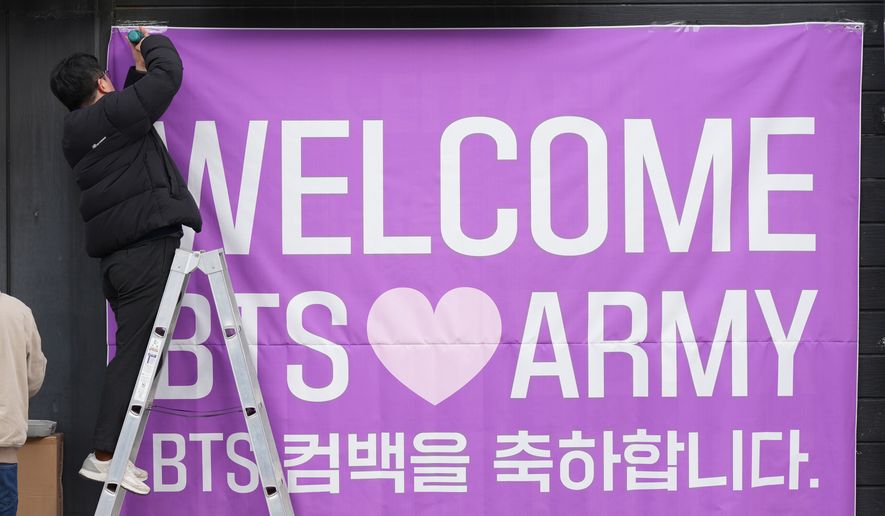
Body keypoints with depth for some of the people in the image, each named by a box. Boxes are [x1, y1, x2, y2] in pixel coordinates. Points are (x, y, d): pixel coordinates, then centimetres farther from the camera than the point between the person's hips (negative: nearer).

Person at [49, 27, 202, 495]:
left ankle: (112, 453, 11)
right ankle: (104, 454, -11)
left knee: (133, 352, 11)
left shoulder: (77, 134, 18)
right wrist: (153, 43, 15)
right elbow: (168, 76, -3)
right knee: (135, 351, -9)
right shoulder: (110, 114, -7)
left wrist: (139, 70, 35)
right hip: (147, 247, -9)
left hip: (115, 257, 9)